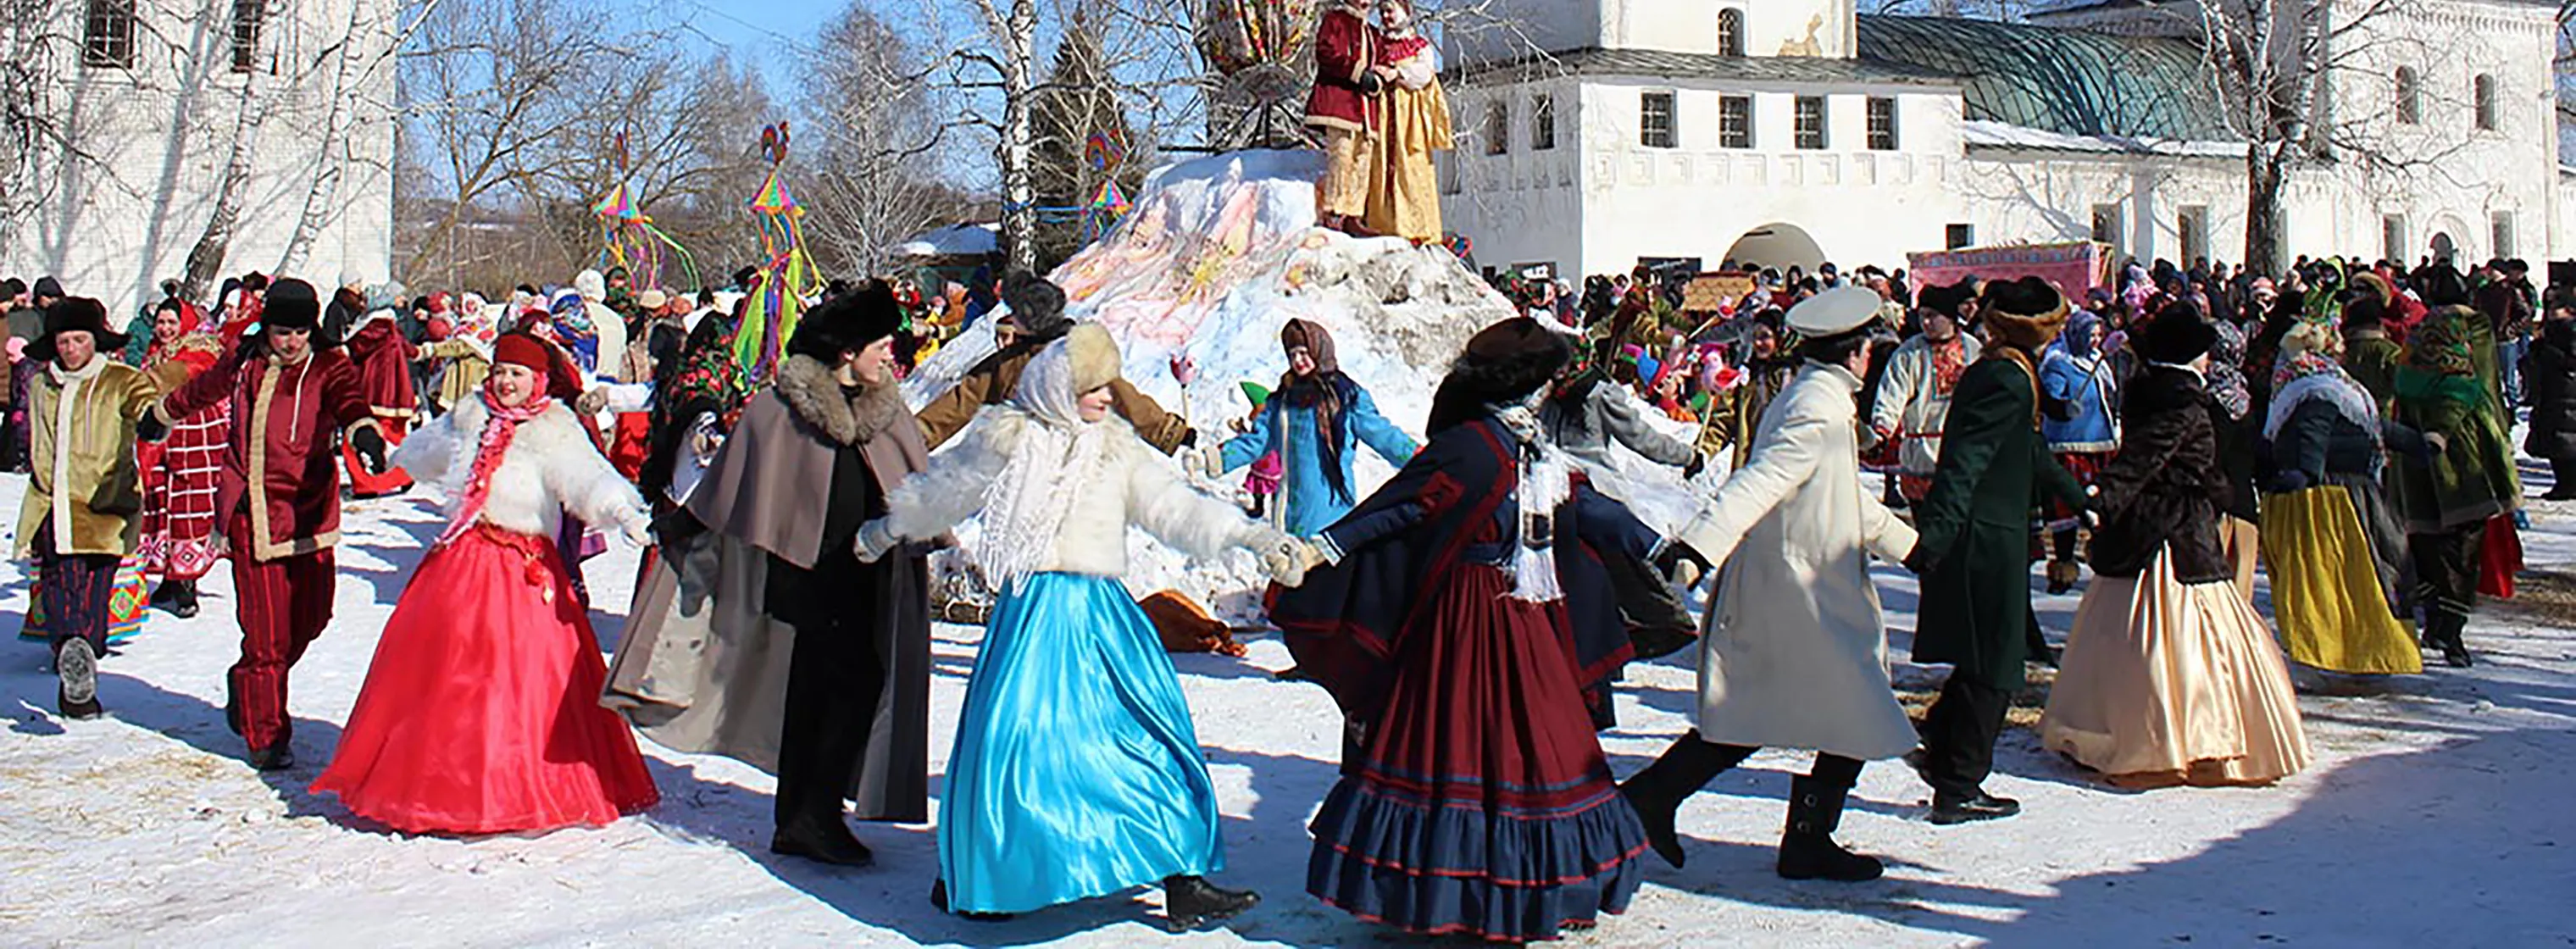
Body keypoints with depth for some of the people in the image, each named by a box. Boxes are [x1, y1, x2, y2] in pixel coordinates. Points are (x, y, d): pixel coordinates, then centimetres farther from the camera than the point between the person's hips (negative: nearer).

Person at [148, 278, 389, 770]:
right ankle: (266, 736, 10)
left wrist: (363, 429, -47)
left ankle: (248, 681, 35)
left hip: (308, 513, 0)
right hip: (252, 513, 0)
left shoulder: (326, 368, 0)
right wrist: (162, 414, 48)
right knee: (266, 632, -4)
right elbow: (202, 391, 29)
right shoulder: (243, 364, 7)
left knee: (309, 619, 5)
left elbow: (348, 398, -24)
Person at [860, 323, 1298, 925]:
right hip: (1033, 614, -3)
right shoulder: (1006, 441, 3)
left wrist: (1253, 538, -9)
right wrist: (886, 532, 32)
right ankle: (971, 876, 15)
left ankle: (1182, 880, 3)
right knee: (1014, 738, -6)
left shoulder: (1118, 449, 10)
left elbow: (1176, 509, 3)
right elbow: (941, 492, 18)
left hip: (1103, 612, 3)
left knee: (1149, 735, -3)